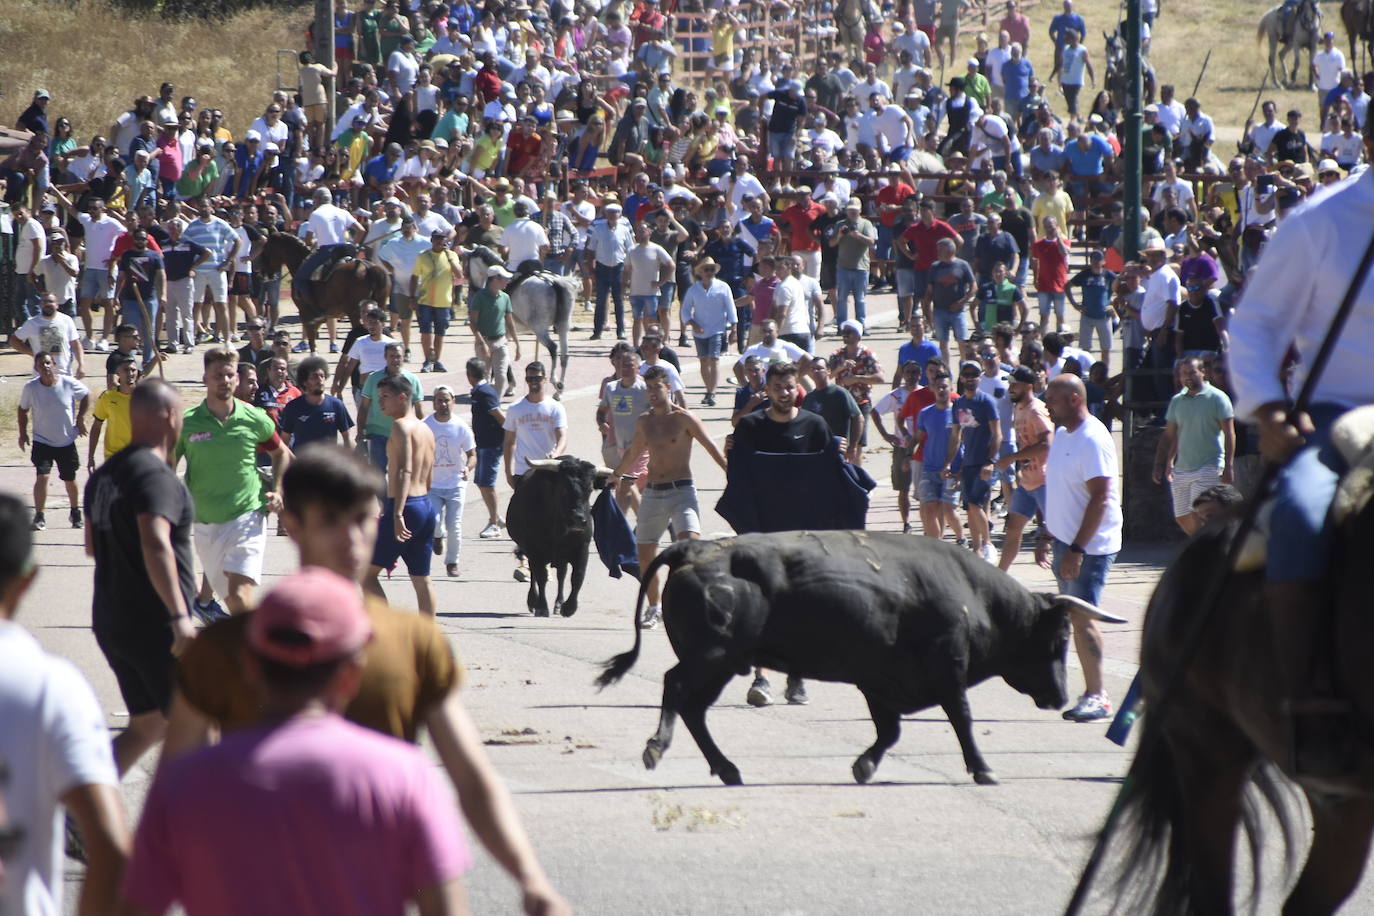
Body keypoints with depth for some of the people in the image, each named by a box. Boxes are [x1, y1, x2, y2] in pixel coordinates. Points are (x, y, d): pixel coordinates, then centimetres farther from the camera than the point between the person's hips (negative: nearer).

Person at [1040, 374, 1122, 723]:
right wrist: (1047, 537, 23)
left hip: (1090, 545, -9)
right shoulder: (1062, 434, 14)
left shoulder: (1092, 441, -16)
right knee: (1074, 617, 8)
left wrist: (1077, 550, -24)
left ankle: (1097, 697, -9)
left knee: (1081, 616, -12)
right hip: (1065, 541, 9)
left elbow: (1100, 498, -21)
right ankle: (1093, 692, 12)